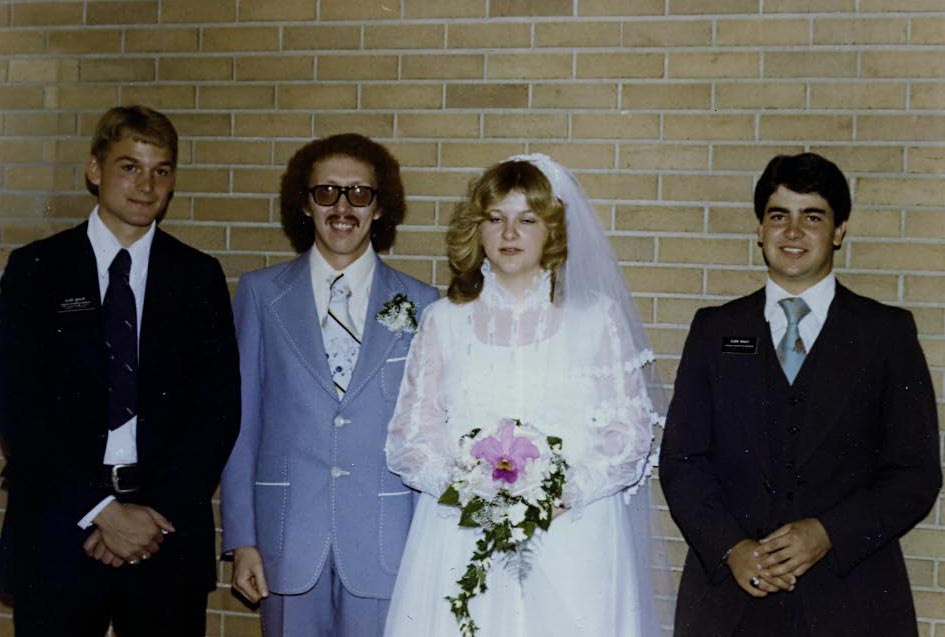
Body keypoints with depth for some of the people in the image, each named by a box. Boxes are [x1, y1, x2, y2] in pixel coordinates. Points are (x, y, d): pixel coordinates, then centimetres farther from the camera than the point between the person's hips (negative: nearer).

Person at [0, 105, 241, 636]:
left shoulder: (199, 276, 6)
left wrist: (157, 513, -10)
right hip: (57, 531, -1)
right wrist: (103, 510, -12)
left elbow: (220, 409, 1)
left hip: (169, 532, 1)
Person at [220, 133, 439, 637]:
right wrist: (242, 539, 0)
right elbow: (242, 422, 4)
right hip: (289, 538, 0)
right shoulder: (261, 294, 5)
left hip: (386, 543, 0)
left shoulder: (421, 305, 4)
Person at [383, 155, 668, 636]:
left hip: (573, 537, 0)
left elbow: (632, 429, 2)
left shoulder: (598, 317, 7)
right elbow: (410, 433, 6)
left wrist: (569, 491, -13)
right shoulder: (444, 320, 9)